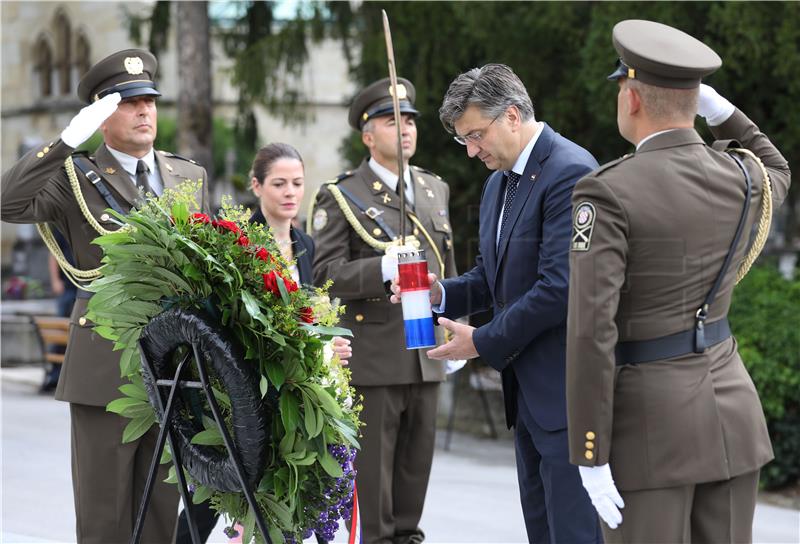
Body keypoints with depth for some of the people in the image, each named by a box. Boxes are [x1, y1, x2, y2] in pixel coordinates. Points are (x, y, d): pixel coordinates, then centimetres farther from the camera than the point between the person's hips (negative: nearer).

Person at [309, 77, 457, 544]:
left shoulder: (435, 189, 14)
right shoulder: (341, 196, -4)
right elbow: (326, 273, -12)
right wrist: (383, 268, -26)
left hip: (426, 353, 5)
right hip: (375, 354, -5)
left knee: (418, 455, 10)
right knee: (375, 459, 0)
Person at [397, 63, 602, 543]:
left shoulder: (569, 172, -15)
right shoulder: (499, 182, 16)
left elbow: (559, 287, -22)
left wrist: (484, 342, -14)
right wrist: (441, 293, 2)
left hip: (567, 390, -10)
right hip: (528, 391, 10)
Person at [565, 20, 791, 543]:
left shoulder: (608, 193, -17)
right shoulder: (742, 179, 1)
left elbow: (591, 333, -22)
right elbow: (776, 176, 30)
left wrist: (590, 457, -17)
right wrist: (719, 107, 19)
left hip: (650, 419, -6)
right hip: (732, 408, 6)